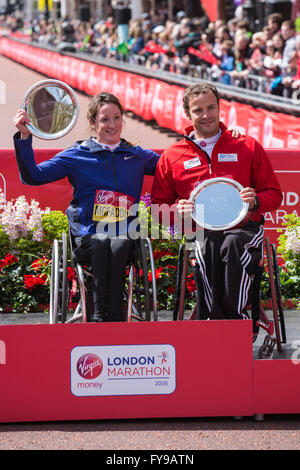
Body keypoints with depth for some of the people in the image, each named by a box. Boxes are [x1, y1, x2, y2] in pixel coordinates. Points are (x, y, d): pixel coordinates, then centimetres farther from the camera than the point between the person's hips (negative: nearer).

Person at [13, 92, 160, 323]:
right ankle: (99, 315, -37)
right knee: (101, 243, -37)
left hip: (126, 236, 1)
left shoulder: (138, 156, 19)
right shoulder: (76, 155, 11)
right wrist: (24, 138, -9)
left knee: (118, 246, -35)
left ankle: (114, 316, -37)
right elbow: (32, 175, 2)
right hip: (87, 238, -1)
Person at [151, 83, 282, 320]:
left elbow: (274, 194, 17)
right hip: (200, 232, 0)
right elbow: (159, 206, 20)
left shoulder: (248, 147, 15)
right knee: (208, 248, -37)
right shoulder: (172, 157, 17)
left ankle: (235, 314, -34)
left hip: (244, 228, 0)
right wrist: (178, 211, -3)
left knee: (232, 244, -38)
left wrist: (255, 201, -6)